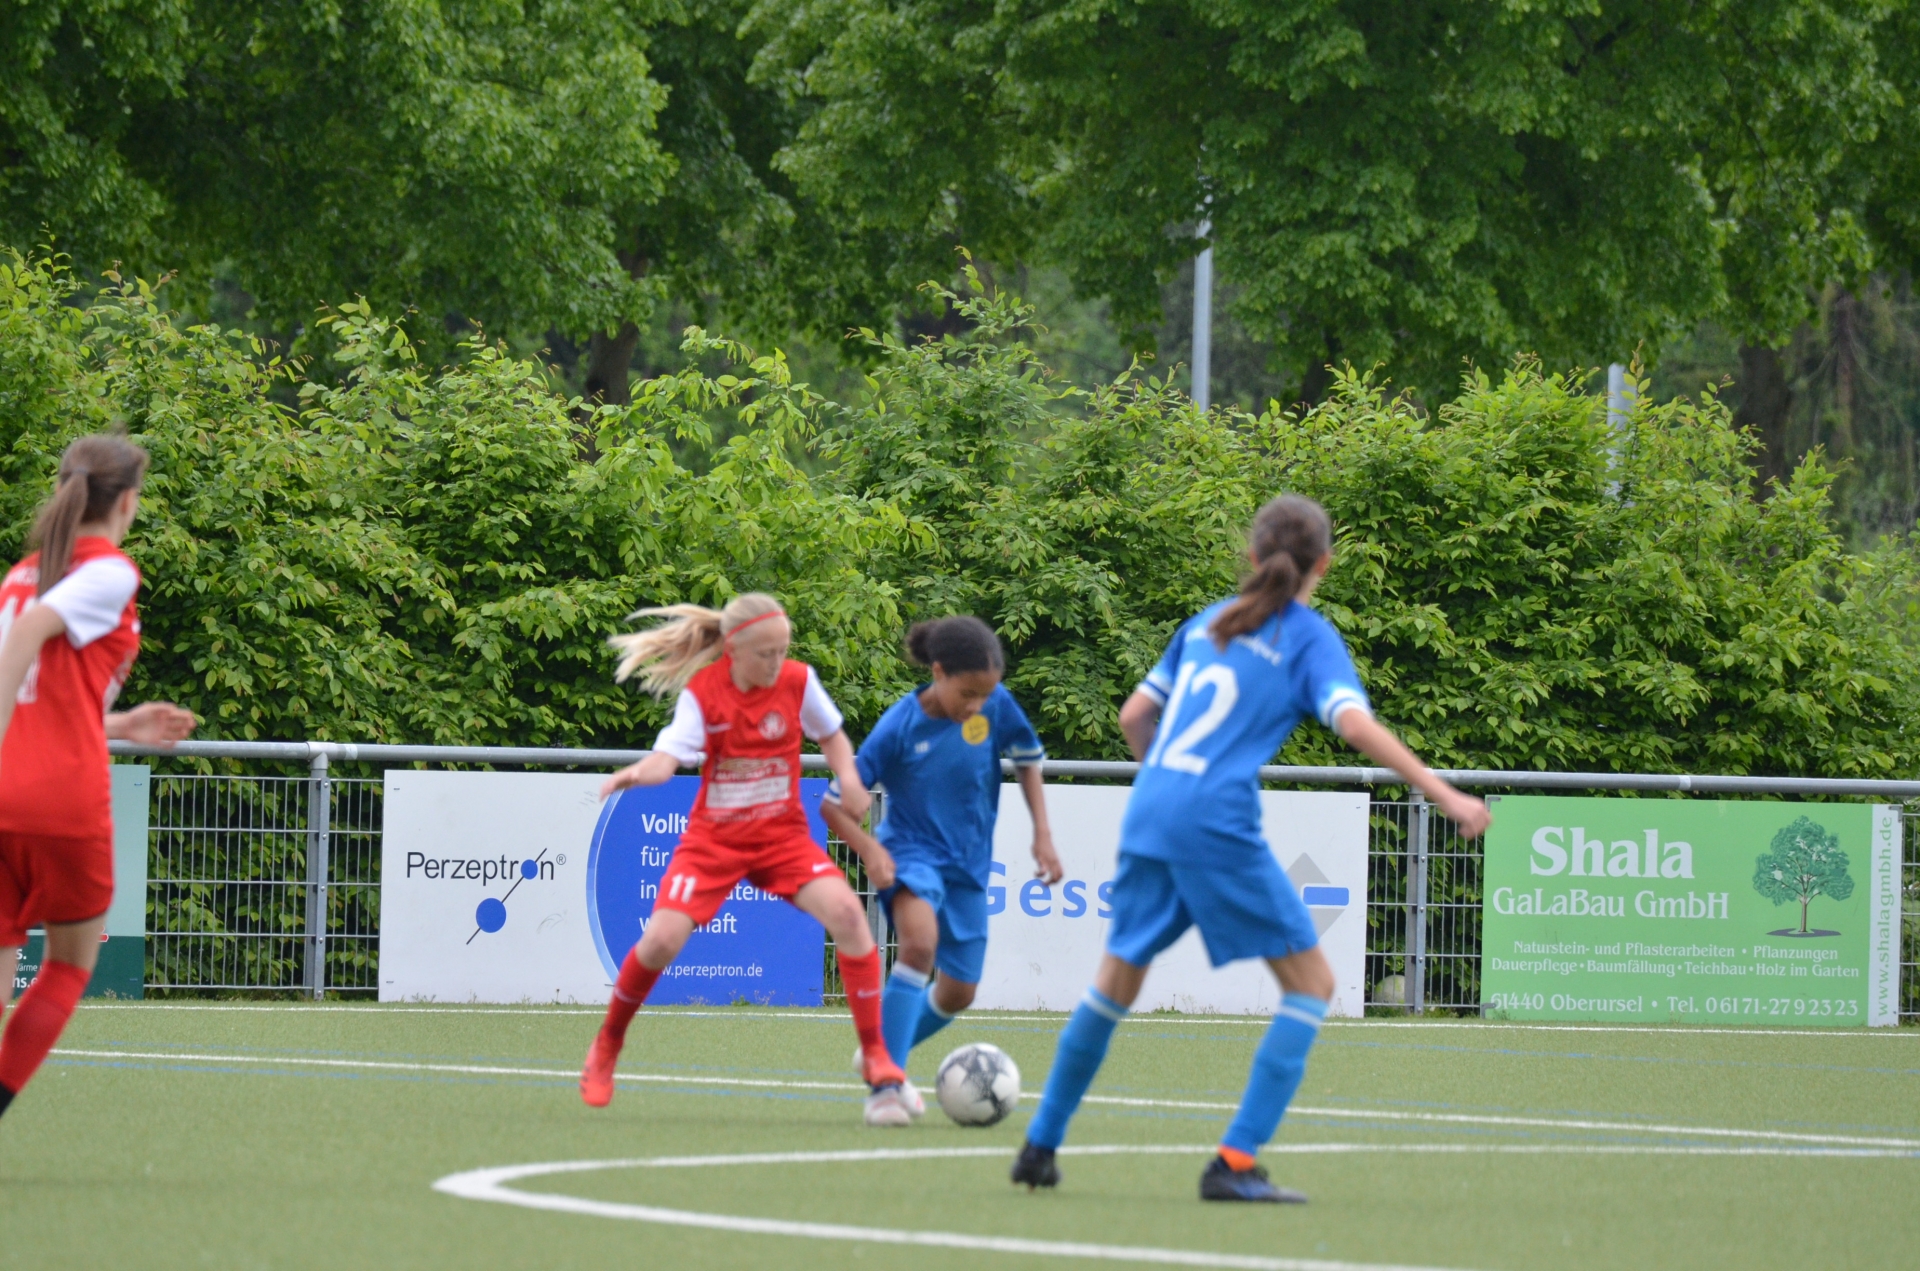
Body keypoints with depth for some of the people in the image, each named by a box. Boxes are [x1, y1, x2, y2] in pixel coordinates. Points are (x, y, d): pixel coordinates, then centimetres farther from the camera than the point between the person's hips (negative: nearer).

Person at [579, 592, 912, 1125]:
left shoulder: (797, 681, -6)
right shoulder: (702, 693, -12)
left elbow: (831, 735, 11)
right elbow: (668, 756, -23)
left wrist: (849, 777, -9)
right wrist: (639, 773, -46)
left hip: (782, 835, 1)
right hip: (713, 837, -1)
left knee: (845, 910, -25)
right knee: (662, 939, -21)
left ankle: (878, 1063, -17)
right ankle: (607, 1046, 9)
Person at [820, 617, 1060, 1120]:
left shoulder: (996, 705, -10)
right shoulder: (900, 726, -19)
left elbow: (1028, 759, 11)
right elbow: (834, 803, -14)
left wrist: (1042, 834, 4)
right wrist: (870, 849, -29)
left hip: (968, 864, 5)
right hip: (912, 852, -5)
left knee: (957, 994, 11)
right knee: (920, 942, -35)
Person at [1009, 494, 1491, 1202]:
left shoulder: (1207, 624, 19)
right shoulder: (1308, 637, 3)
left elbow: (1133, 717, 22)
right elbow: (1356, 725, -13)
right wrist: (1445, 797, -15)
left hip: (1148, 814, 6)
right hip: (1217, 825, -6)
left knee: (1118, 979, 23)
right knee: (1311, 983, 2)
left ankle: (1040, 1145, 26)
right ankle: (1235, 1162, -9)